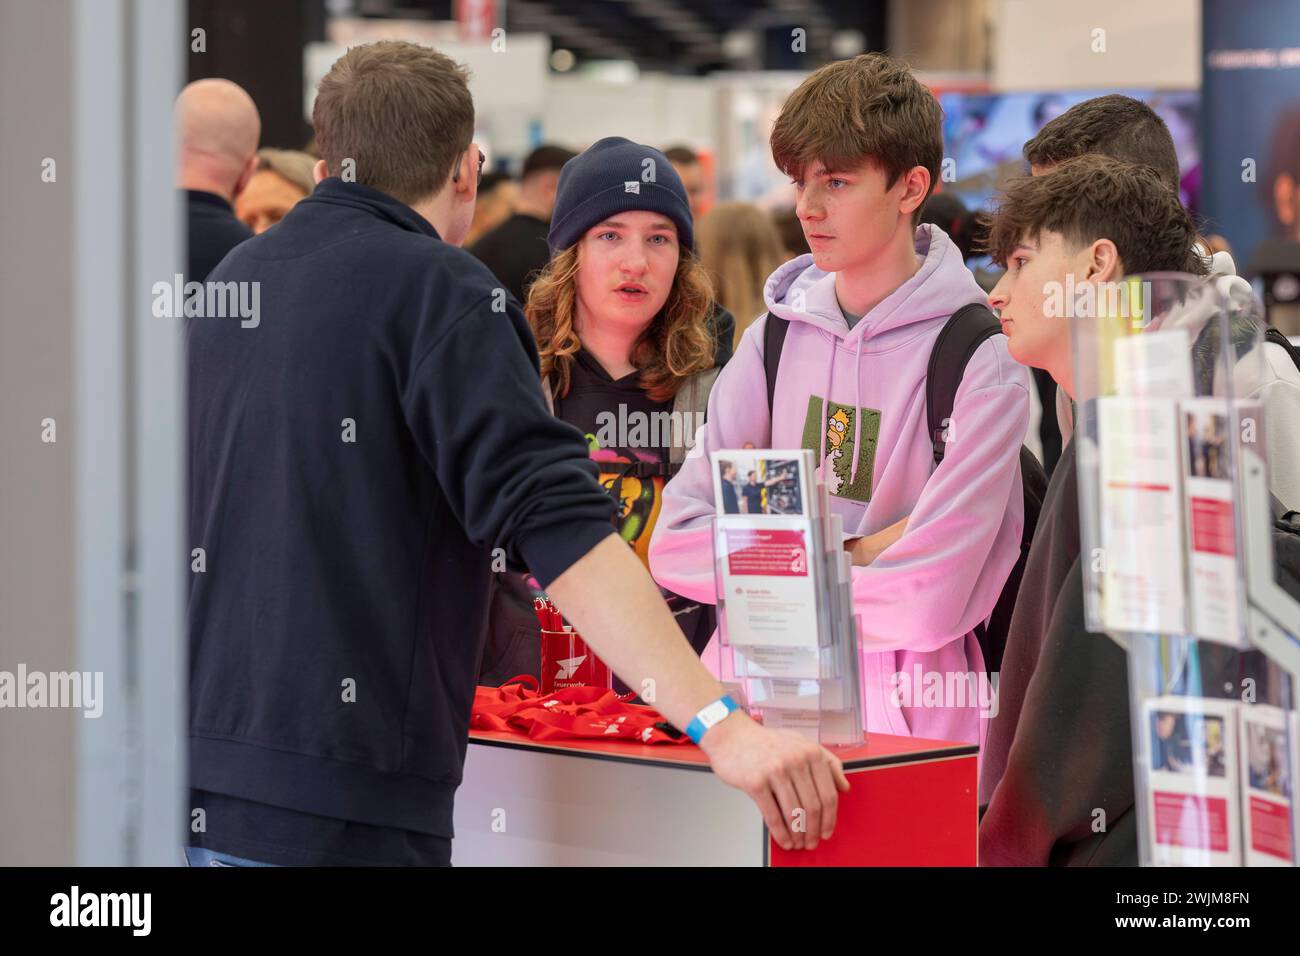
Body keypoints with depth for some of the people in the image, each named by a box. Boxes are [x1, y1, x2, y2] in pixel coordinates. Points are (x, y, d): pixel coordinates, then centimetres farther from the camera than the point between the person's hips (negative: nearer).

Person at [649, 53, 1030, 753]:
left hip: (907, 719, -5)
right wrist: (844, 557, -9)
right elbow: (674, 544, 1)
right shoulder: (777, 336, 8)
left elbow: (929, 602, -16)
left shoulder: (981, 358, -8)